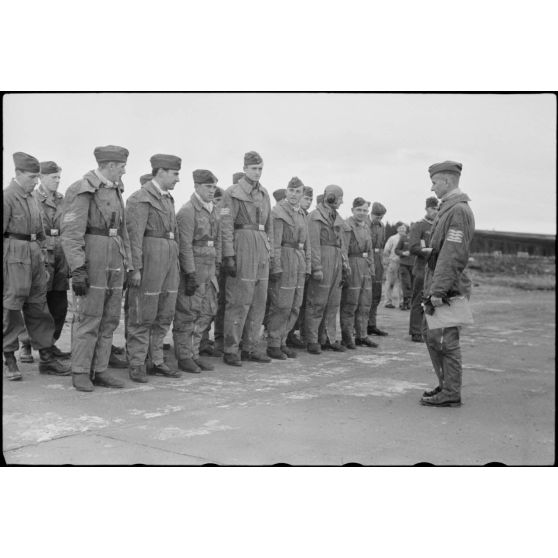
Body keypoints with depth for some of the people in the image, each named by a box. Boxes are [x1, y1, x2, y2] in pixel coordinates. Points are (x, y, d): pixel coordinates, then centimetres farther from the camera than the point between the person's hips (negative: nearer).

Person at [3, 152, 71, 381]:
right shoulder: (7, 197, -9)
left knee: (39, 309, 10)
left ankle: (46, 358, 16)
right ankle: (10, 361, 11)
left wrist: (44, 264, 17)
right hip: (14, 257, -7)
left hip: (35, 256, 7)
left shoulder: (33, 199, 15)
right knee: (11, 309, 0)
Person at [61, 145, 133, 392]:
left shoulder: (115, 190, 16)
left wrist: (127, 265, 16)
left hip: (114, 261, 8)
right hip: (92, 259, -8)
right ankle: (80, 373, 6)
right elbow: (71, 233, -15)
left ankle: (99, 371, 15)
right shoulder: (82, 190, -9)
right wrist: (78, 269, -22)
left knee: (109, 319, 7)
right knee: (88, 318, -4)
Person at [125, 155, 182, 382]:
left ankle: (155, 361, 19)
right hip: (149, 260, -8)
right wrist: (135, 268, -20)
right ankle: (137, 364, 8)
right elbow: (134, 235, -15)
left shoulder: (168, 199, 18)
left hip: (169, 260, 8)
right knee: (142, 316, -1)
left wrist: (175, 262, 20)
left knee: (164, 316, 10)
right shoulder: (140, 198, -9)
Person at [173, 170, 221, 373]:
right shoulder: (187, 211, -12)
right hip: (191, 269, -8)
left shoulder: (213, 210, 14)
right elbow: (185, 246, -17)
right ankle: (183, 357, 10)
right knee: (187, 314, 0)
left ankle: (194, 353, 20)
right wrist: (191, 275, -20)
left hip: (209, 272, 8)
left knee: (206, 312, 10)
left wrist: (217, 268, 14)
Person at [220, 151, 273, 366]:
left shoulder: (264, 194, 16)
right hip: (243, 247, -7)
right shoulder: (233, 193, -5)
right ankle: (230, 350, 3)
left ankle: (250, 348, 18)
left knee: (259, 302, 9)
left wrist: (270, 250, 15)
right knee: (239, 302, -5)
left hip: (262, 249, 7)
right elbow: (226, 226, -10)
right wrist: (229, 255, -16)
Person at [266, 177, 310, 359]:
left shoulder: (302, 215, 18)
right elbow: (274, 243, -14)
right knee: (281, 306, -5)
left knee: (294, 307, 8)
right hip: (284, 260, -8)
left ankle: (281, 342, 17)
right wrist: (276, 268, -20)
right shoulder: (278, 212, -7)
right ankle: (273, 345, 4)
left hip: (299, 263, 8)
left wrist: (307, 267, 14)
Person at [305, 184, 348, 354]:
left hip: (336, 263, 8)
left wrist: (345, 263, 10)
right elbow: (313, 244, -12)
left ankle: (328, 339, 15)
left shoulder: (337, 218, 18)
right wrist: (317, 268, -18)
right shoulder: (315, 216, -6)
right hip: (322, 262, -8)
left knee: (333, 303, 9)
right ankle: (312, 341, 1)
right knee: (317, 304, -4)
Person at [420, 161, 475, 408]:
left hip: (447, 289, -10)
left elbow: (453, 255, -22)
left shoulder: (459, 210, -16)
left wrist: (439, 290, -24)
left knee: (445, 340, -3)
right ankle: (446, 384, 28)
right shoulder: (448, 208, 16)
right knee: (430, 333, 17)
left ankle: (451, 394, 7)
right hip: (437, 286, 10)